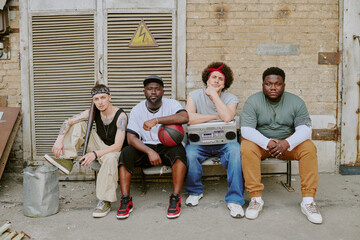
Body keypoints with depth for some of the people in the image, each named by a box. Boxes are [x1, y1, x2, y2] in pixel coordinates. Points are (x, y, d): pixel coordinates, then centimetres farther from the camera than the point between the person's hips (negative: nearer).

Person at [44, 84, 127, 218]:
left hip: (114, 151, -6)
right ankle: (67, 160, -16)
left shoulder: (120, 116, -23)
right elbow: (68, 122, -7)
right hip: (100, 146, 6)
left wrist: (95, 154, -41)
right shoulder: (94, 112, -5)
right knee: (78, 124, -5)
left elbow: (117, 146, -30)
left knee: (110, 158, -43)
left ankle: (105, 201, -32)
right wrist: (60, 140, -25)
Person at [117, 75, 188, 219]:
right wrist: (149, 152, -26)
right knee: (126, 153, -26)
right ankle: (126, 200, -21)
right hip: (145, 148, 2)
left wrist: (156, 120, -31)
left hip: (167, 147, -1)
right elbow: (131, 138, -9)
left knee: (179, 150, -34)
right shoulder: (137, 110, 2)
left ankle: (175, 199, -28)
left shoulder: (171, 104, -2)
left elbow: (184, 117, -25)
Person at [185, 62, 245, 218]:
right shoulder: (195, 96, 2)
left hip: (223, 143, 0)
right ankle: (195, 192, -3)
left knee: (236, 150, -32)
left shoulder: (231, 99, 2)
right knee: (189, 152, -32)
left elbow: (227, 117, -22)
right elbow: (189, 118, -18)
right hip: (200, 143, 0)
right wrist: (216, 117, -14)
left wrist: (214, 94, -16)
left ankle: (234, 200, -22)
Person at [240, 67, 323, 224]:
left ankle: (308, 200, -20)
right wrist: (267, 143, -35)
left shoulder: (296, 102, -4)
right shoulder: (253, 101, -9)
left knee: (309, 148, -25)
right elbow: (246, 129, -19)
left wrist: (287, 143, -33)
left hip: (288, 143, 2)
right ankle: (256, 198, -26)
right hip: (260, 142, -1)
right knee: (247, 148, -32)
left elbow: (305, 129, -13)